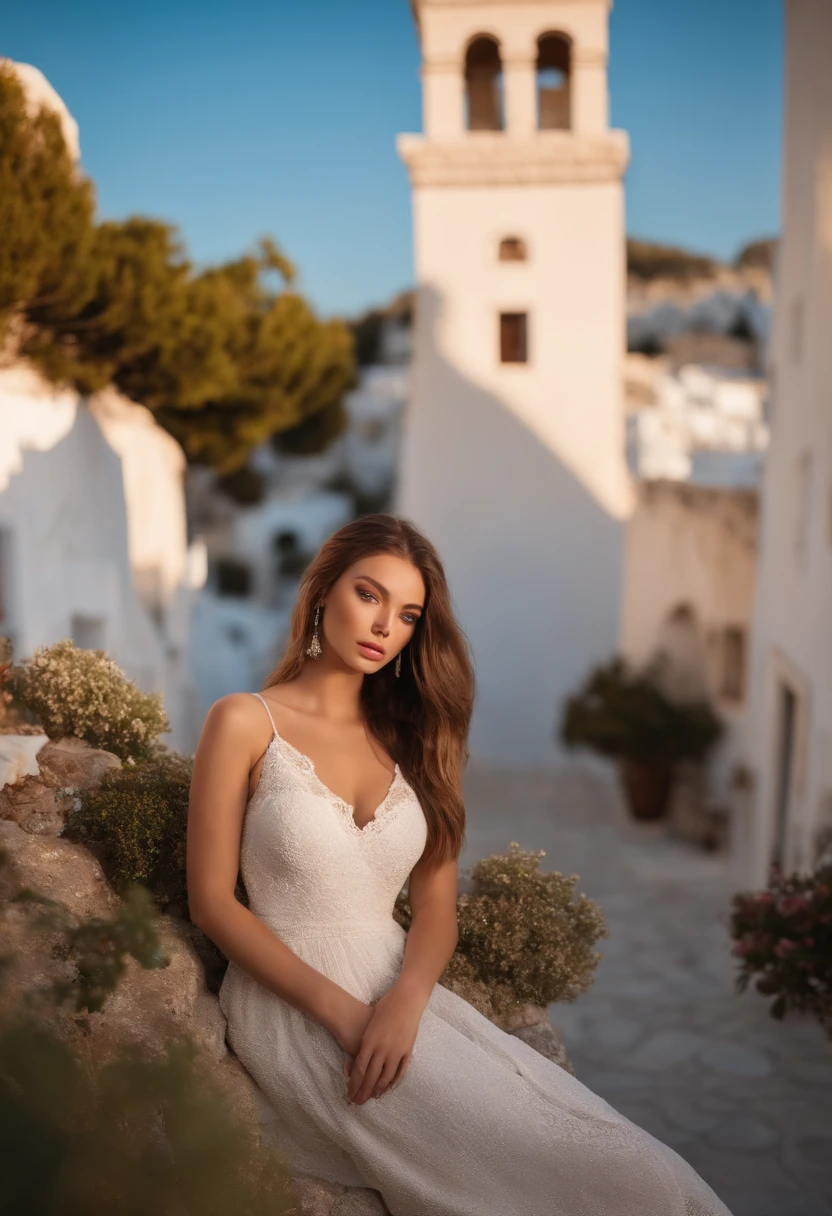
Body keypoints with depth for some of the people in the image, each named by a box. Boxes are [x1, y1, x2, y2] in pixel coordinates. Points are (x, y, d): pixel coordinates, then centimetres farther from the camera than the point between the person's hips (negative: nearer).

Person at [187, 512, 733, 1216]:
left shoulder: (409, 738, 13)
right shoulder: (245, 723, -1)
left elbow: (436, 910, 7)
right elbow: (212, 902, -5)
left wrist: (405, 1000, -13)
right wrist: (340, 1011, -14)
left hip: (400, 993, 5)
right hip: (294, 1005, -5)